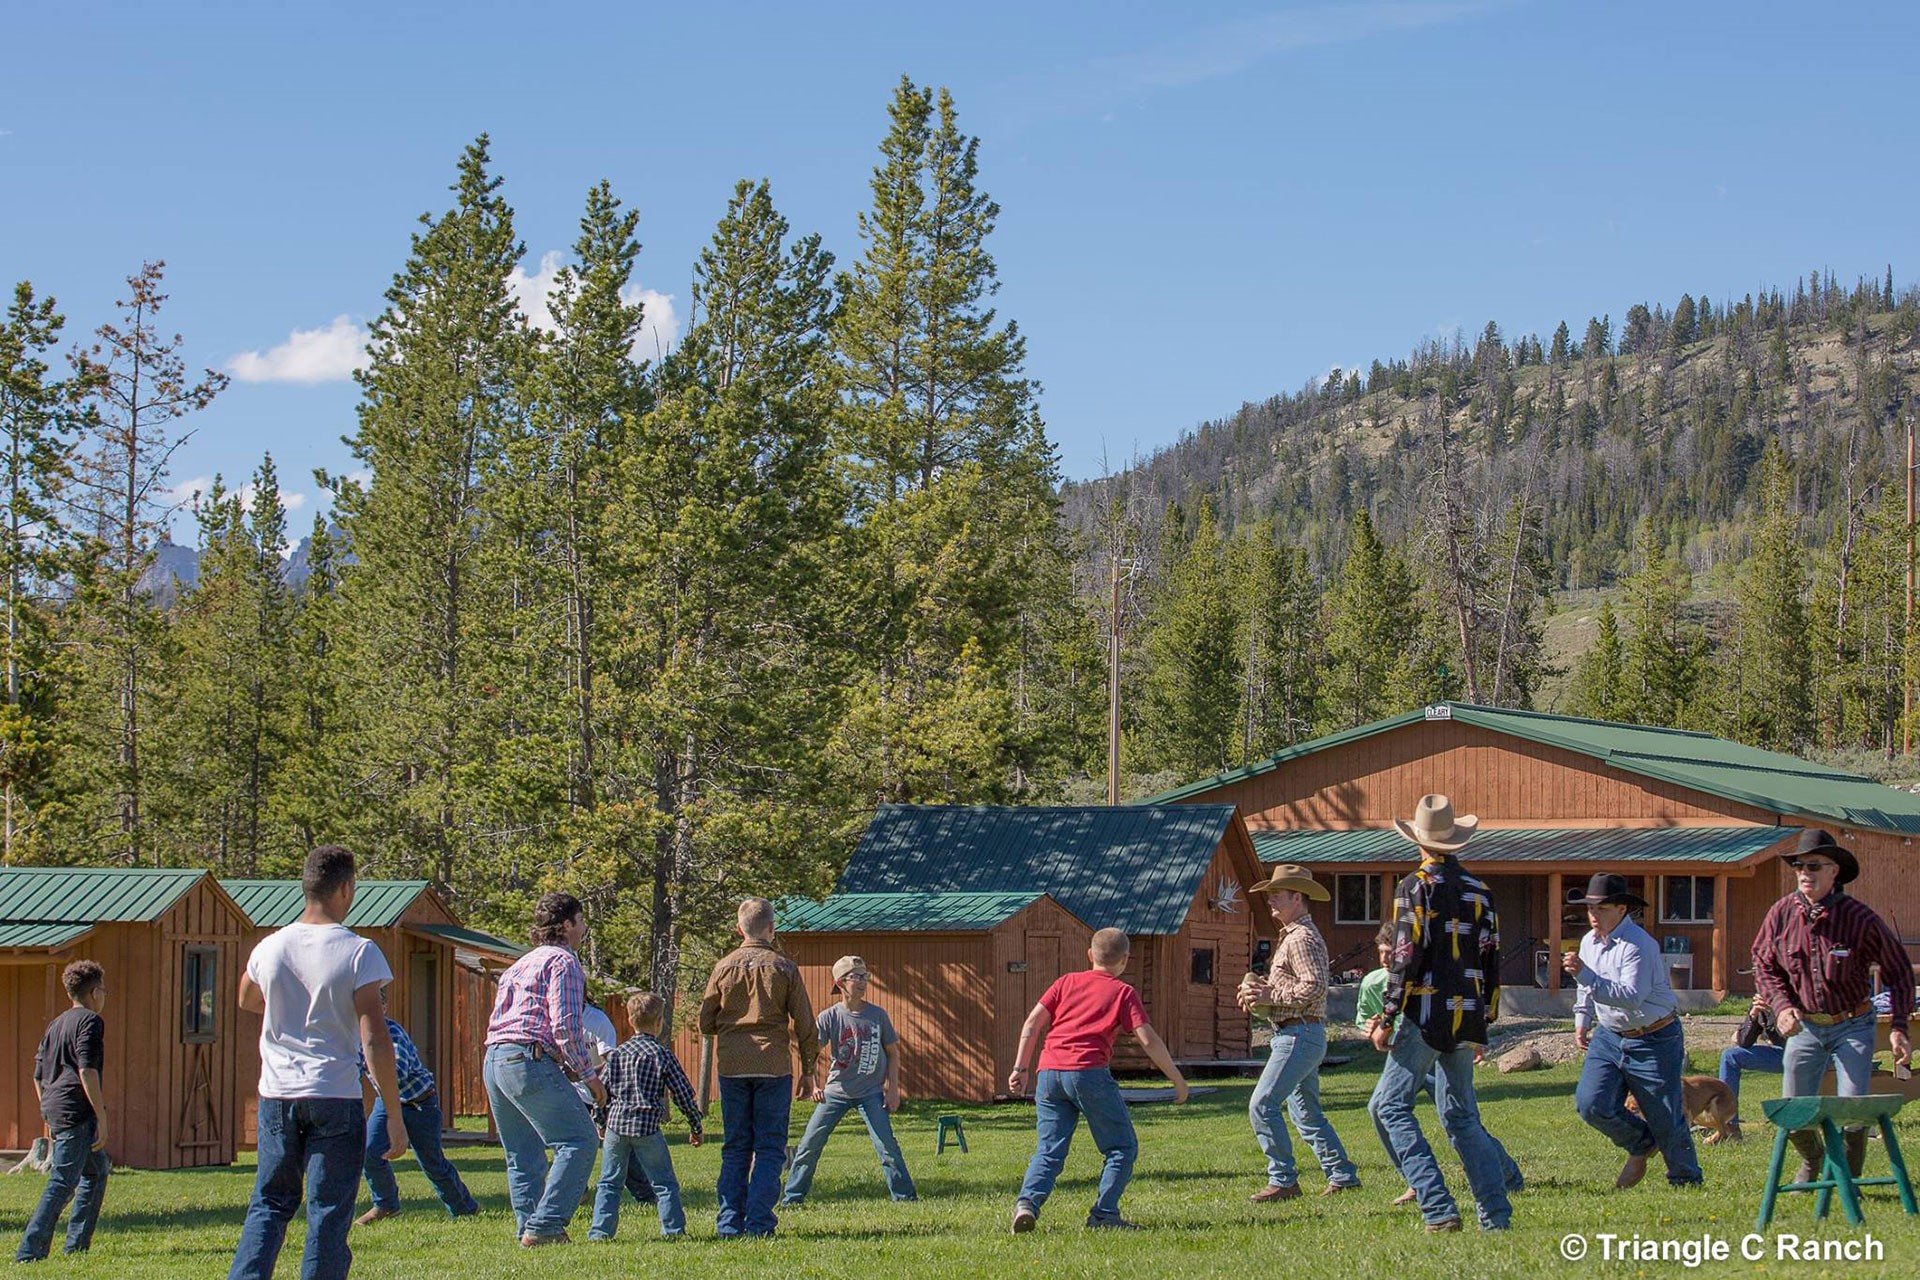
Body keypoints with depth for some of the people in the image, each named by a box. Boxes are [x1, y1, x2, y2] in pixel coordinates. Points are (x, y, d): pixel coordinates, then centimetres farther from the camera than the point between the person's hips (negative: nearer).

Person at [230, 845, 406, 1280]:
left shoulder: (270, 947, 4)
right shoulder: (358, 952, -10)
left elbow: (247, 1000, 27)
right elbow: (375, 1040, -14)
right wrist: (394, 1113, -10)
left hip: (276, 1096, 4)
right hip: (336, 1097, -4)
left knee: (269, 1203, 15)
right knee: (329, 1212, 2)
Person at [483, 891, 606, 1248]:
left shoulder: (519, 965, 27)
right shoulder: (563, 962, -1)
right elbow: (565, 1026, -12)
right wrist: (588, 1073, -1)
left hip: (494, 1058, 9)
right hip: (529, 1060, -9)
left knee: (523, 1156, 15)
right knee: (579, 1141, -8)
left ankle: (528, 1228, 11)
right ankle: (544, 1226, -14)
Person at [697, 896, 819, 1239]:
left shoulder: (724, 967, 3)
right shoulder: (784, 967, -1)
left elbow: (705, 1024, 7)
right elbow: (804, 1024, 1)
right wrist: (808, 1069, 11)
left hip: (731, 1066, 2)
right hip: (773, 1066, -2)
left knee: (734, 1147, 9)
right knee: (770, 1147, 3)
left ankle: (730, 1222, 4)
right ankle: (758, 1222, -5)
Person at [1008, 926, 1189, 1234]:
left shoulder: (1066, 982, 21)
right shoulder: (1123, 992, 10)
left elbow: (1033, 1022, 12)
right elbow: (1148, 1040, 2)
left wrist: (1020, 1069, 14)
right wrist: (1177, 1079, 9)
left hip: (1049, 1073, 4)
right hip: (1089, 1071, -4)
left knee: (1048, 1151, 7)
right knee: (1122, 1147, 9)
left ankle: (1027, 1202, -17)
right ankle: (1105, 1214, -1)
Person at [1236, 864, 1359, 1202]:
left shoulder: (1303, 938, -14)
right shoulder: (1291, 937, 20)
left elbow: (1314, 986, -25)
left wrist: (1271, 996, -20)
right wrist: (1260, 991, 8)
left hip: (1299, 1036, -11)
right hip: (1301, 1037, 11)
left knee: (1262, 1106, -13)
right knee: (1306, 1113, 15)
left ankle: (1283, 1181, -10)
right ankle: (1343, 1176, 18)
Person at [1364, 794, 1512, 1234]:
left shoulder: (1415, 888, -7)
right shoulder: (1479, 892, 12)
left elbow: (1406, 958, -12)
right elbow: (1492, 961, 14)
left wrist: (1386, 1019, -8)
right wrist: (1484, 1018, 22)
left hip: (1427, 1015, -7)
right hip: (1468, 1017, 7)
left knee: (1390, 1105, -2)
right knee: (1461, 1113, 15)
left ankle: (1438, 1209, -13)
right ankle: (1495, 1214, 9)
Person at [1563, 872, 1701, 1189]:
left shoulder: (1639, 945, -20)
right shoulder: (1589, 942, 6)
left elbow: (1632, 997, -34)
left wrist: (1587, 976, -40)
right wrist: (1582, 1020, 16)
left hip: (1654, 1041, -7)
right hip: (1609, 1036, 7)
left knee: (1666, 1119, 0)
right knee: (1590, 1103, -10)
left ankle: (1687, 1180, 22)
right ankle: (1640, 1145, 16)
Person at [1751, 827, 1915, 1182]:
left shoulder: (1860, 919, -16)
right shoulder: (1781, 914, -8)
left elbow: (1899, 971, -5)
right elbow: (1763, 965, 5)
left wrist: (1898, 1027, -13)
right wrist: (1781, 1006, -12)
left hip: (1853, 1025, -3)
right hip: (1805, 1026, 3)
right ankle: (1813, 1159, 39)